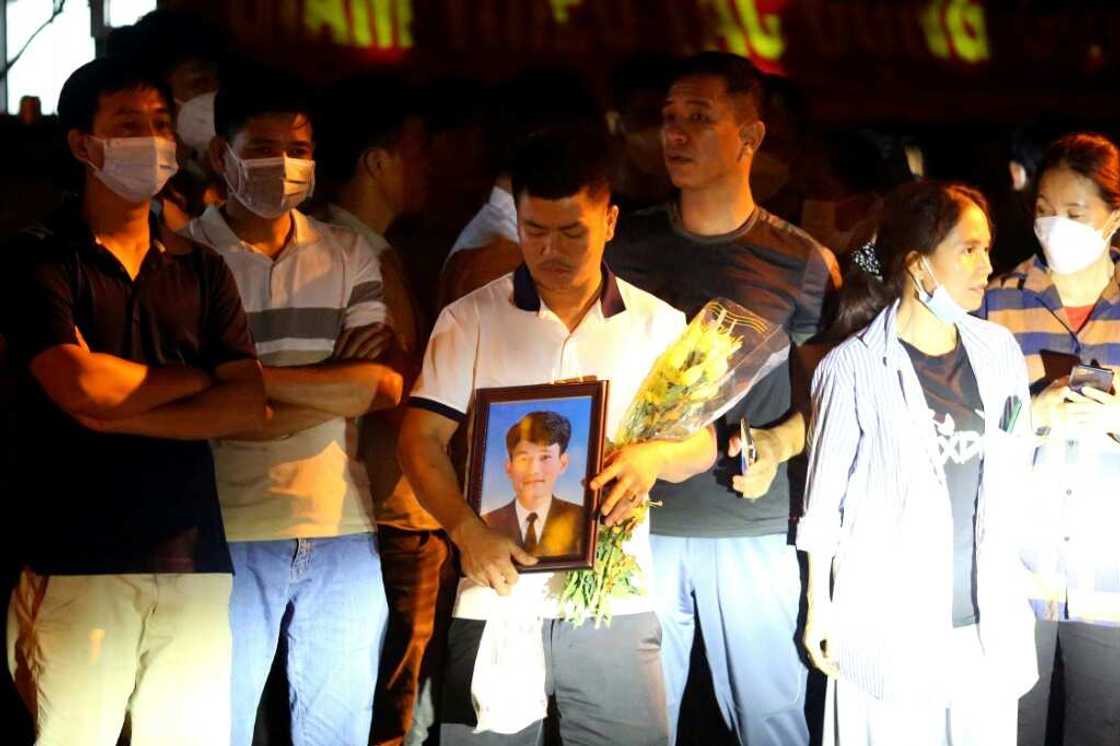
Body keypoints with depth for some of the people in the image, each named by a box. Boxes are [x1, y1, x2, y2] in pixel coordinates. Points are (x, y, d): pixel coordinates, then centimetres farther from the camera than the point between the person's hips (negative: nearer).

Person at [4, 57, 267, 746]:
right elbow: (82, 386, -11)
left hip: (193, 561, 4)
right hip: (78, 564, -4)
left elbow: (254, 405, 5)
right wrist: (199, 377, 3)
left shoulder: (202, 270, 17)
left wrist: (123, 415, -5)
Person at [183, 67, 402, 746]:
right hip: (232, 535, -3)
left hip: (342, 532, 4)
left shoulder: (350, 257, 11)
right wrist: (328, 389, -12)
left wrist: (250, 382, -9)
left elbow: (383, 384, -2)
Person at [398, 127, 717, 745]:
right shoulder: (470, 320, 5)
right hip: (499, 604, -1)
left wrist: (655, 455, -13)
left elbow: (702, 443, 11)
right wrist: (467, 529, -17)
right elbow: (421, 440, 0)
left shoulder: (657, 324, 10)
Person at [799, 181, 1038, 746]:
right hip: (891, 621, -4)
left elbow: (1012, 478, 13)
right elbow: (823, 505, -3)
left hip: (987, 620, 5)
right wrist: (818, 610, 0)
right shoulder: (855, 367, -9)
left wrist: (1016, 601, 12)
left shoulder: (997, 351, 6)